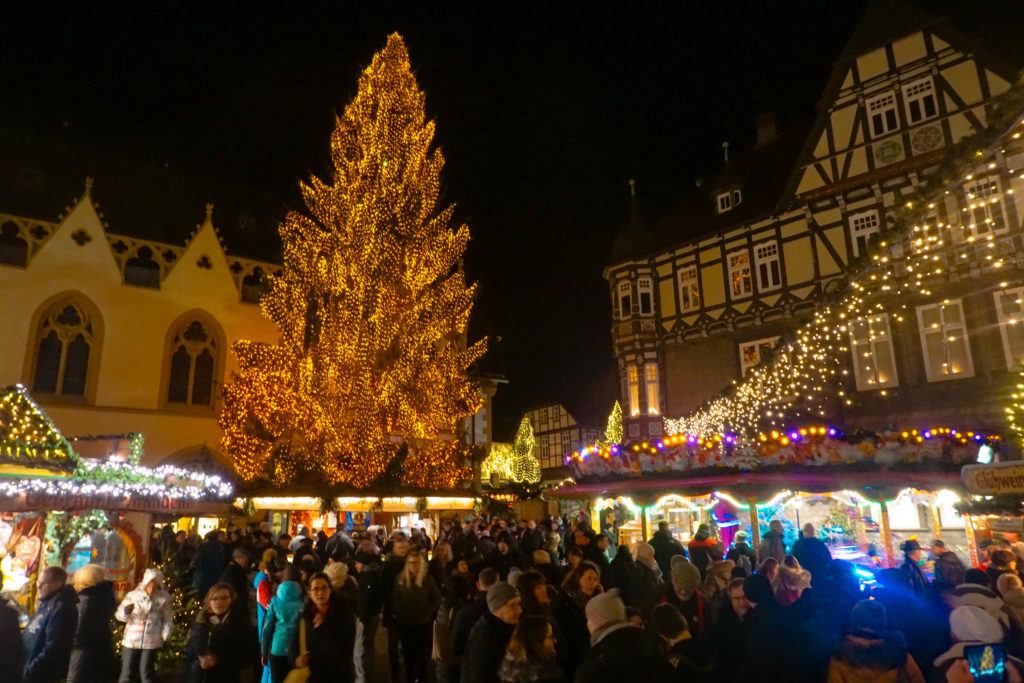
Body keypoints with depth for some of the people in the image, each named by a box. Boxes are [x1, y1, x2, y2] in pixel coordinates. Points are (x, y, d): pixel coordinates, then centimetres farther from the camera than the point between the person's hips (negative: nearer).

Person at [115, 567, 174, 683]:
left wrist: (165, 638, -5)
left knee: (146, 673, 7)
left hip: (151, 641, -1)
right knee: (127, 672, 8)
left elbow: (168, 619, 1)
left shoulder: (164, 598, -7)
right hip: (131, 639, 1)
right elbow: (118, 614, -3)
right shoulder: (133, 595, -9)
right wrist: (126, 612, -25)